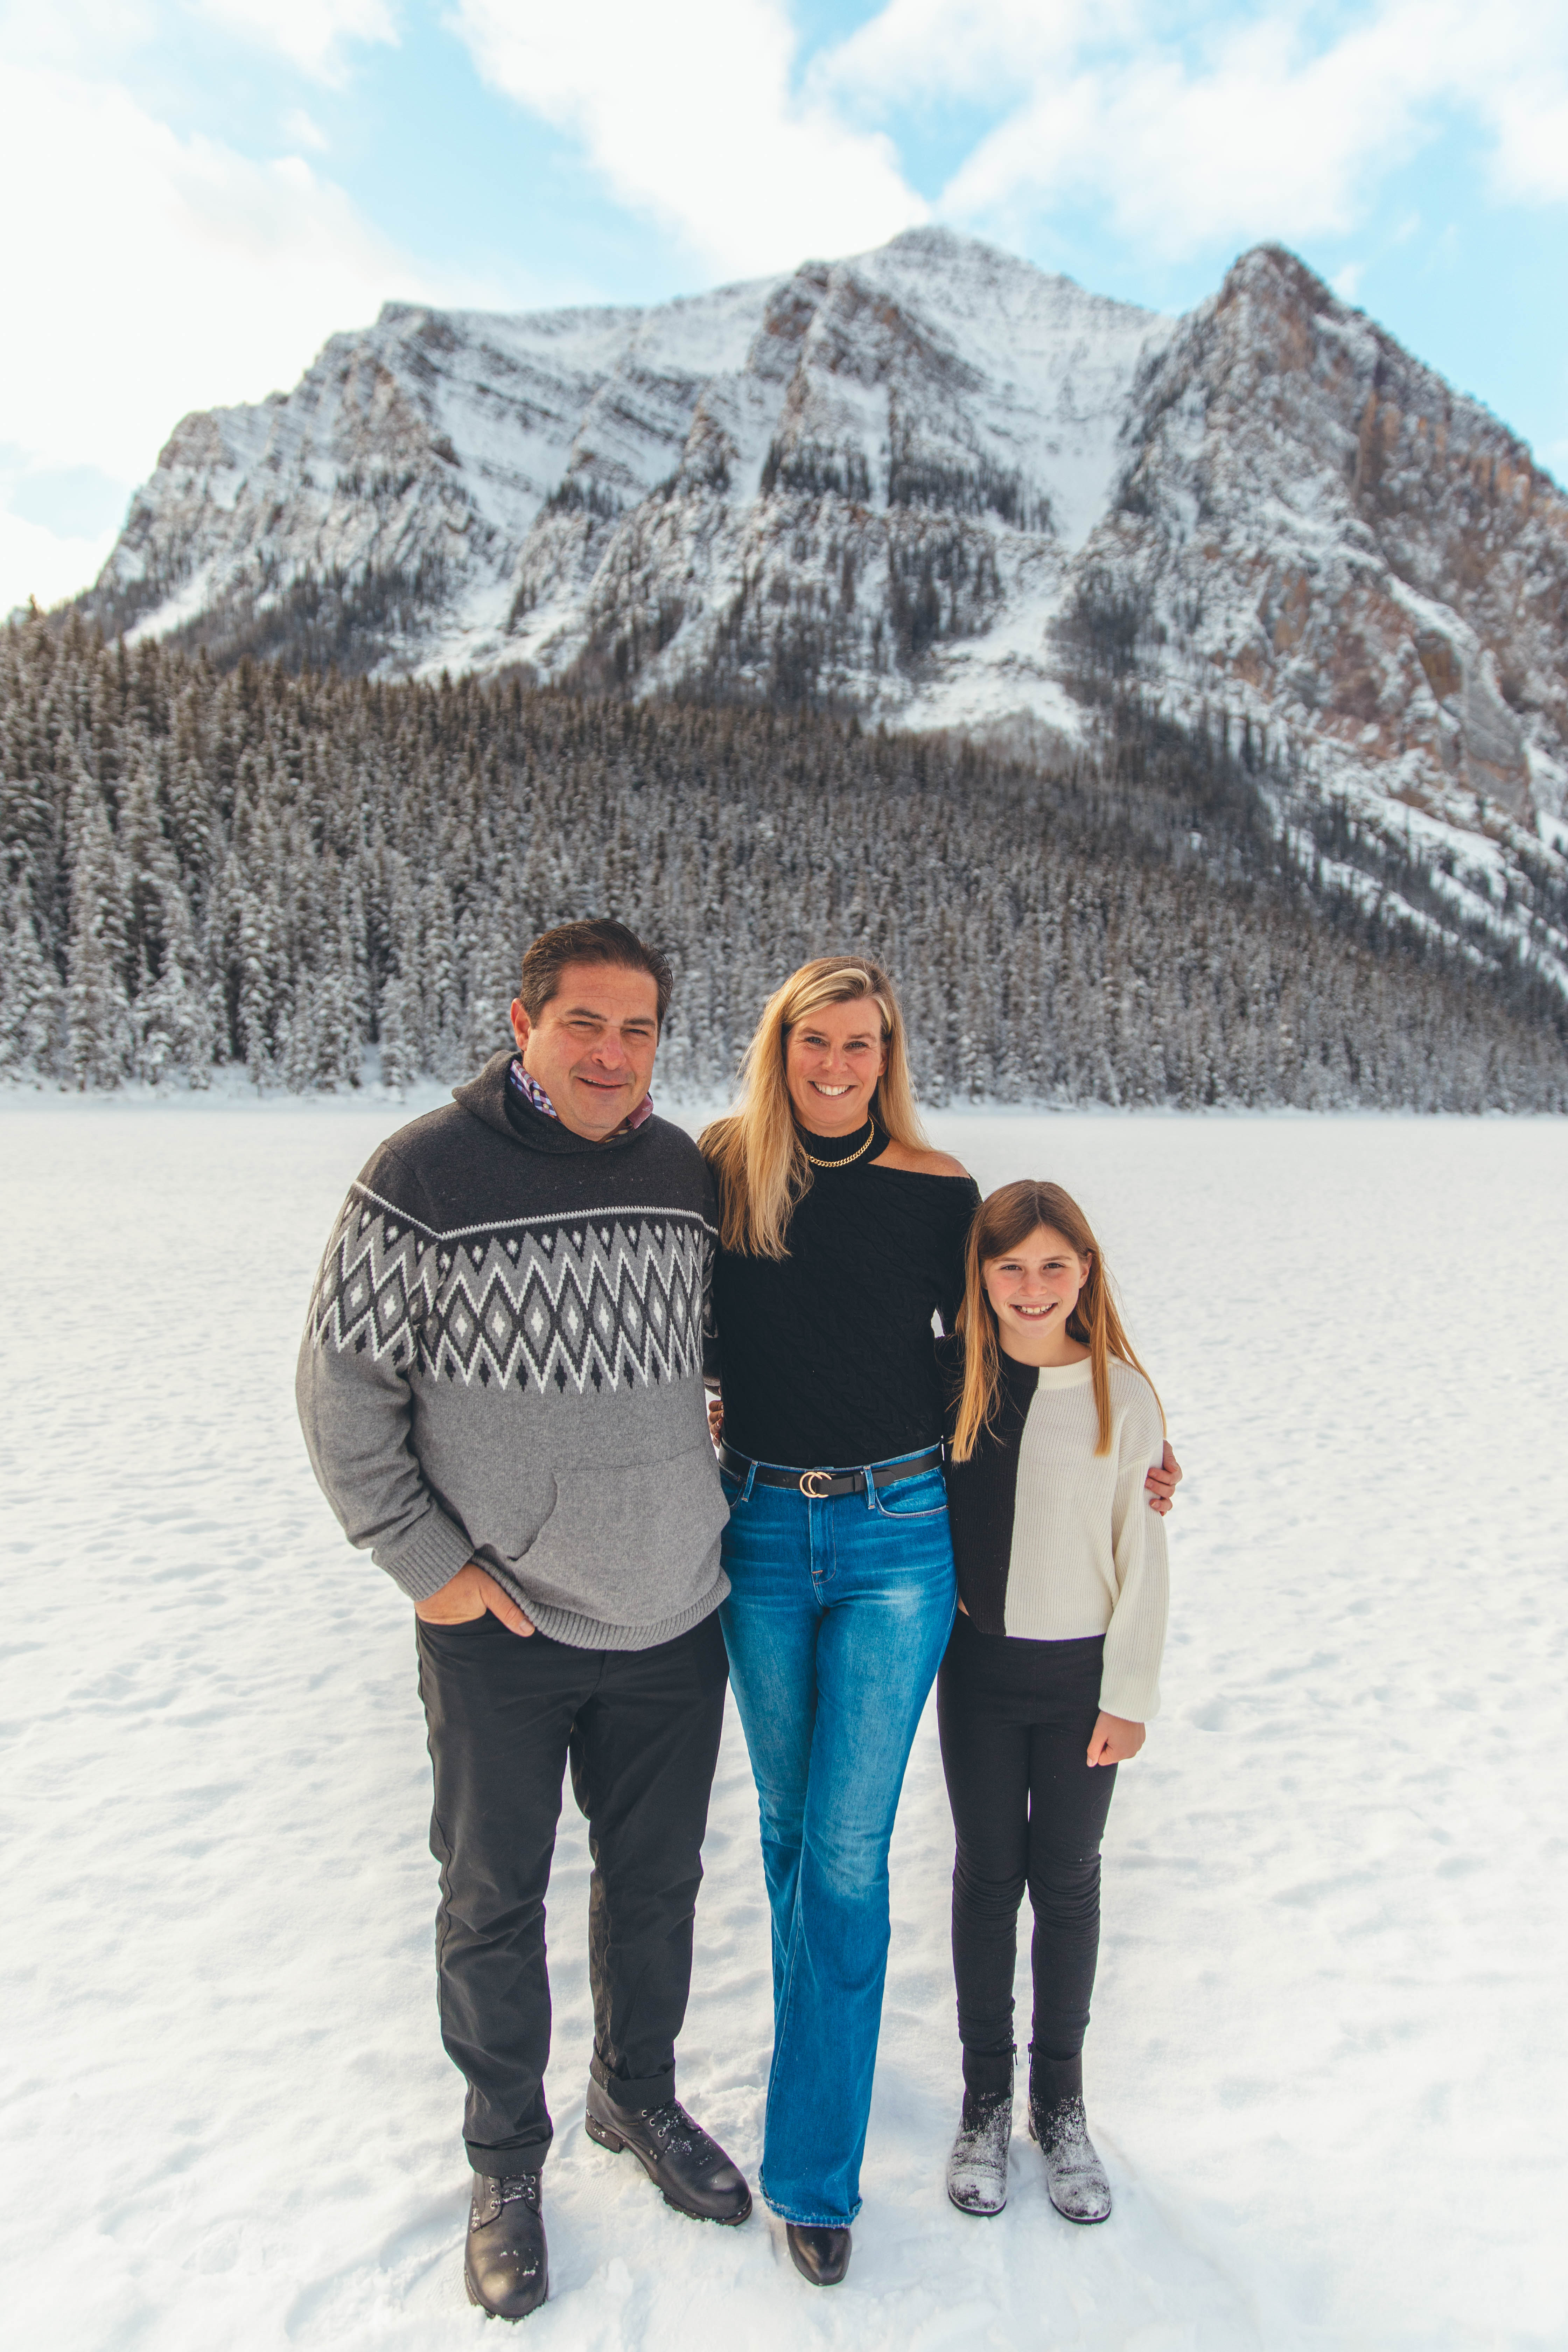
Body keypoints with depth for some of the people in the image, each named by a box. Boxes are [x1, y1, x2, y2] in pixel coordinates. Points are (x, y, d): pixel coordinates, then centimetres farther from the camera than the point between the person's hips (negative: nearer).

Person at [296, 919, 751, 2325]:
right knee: (495, 1902, 14)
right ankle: (506, 2157, 39)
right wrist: (426, 1561, -11)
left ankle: (638, 2097, 46)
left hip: (673, 1618, 4)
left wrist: (724, 1496, 11)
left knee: (656, 1879, 21)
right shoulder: (423, 1178, -15)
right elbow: (342, 1390, -9)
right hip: (501, 1629, -4)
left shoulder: (687, 1172, 0)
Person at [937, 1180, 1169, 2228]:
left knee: (1068, 1878, 12)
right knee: (988, 1874, 12)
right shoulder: (950, 1377, -6)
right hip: (977, 1667, 1)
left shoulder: (1124, 1394, -10)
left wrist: (1130, 1694, -6)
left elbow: (1144, 1556, -6)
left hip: (1083, 1672, -1)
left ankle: (1061, 2102, 31)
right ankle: (986, 2096, 30)